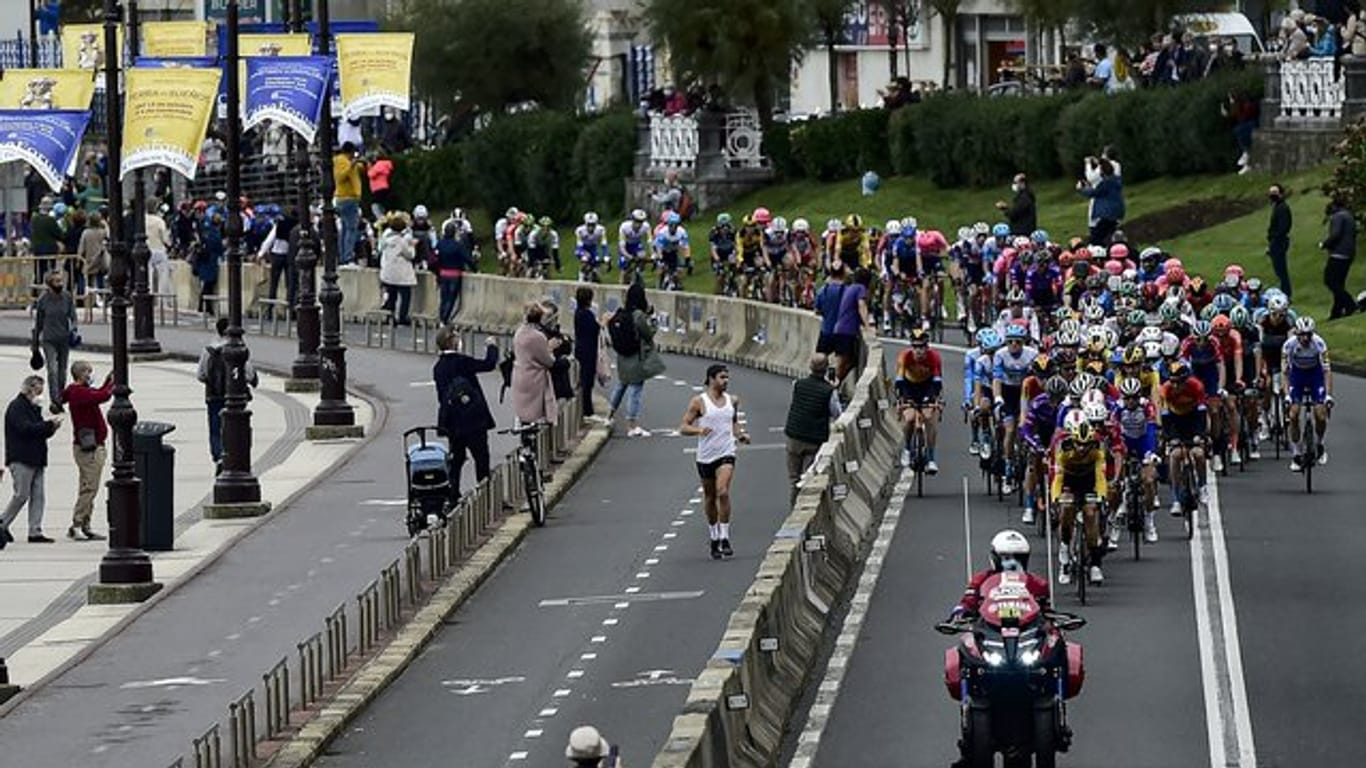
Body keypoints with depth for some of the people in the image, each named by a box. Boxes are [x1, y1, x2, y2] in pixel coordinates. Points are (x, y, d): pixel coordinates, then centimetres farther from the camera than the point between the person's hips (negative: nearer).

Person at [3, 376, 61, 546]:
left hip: (35, 460, 9)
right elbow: (25, 428, -19)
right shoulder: (17, 407, -7)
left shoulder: (33, 408, 21)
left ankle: (35, 532, 1)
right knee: (21, 495, -9)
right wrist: (50, 425, -16)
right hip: (21, 460, -9)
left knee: (37, 496, 2)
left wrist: (51, 427, 3)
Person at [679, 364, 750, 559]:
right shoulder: (699, 402, -4)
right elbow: (683, 427, -5)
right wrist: (698, 430, -24)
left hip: (726, 454, 0)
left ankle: (725, 538, -16)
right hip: (705, 456, 0)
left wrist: (740, 435, 5)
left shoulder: (732, 401, 8)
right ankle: (714, 539, 26)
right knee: (709, 498, 10)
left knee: (723, 492, -20)